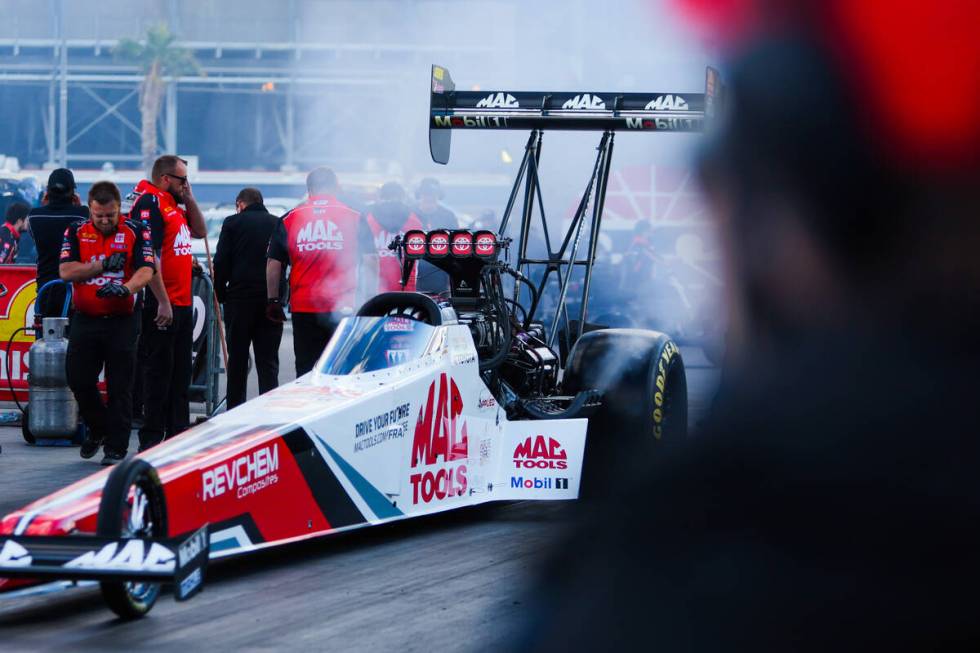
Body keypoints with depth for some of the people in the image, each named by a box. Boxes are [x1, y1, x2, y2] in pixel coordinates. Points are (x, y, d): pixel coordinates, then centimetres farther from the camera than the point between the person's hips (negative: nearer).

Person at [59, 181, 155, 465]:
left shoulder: (135, 232, -2)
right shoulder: (76, 232, 5)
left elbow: (146, 270, -14)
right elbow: (66, 271, -6)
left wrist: (125, 287, -34)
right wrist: (104, 265, -12)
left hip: (121, 321, -3)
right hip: (85, 321, 3)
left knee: (120, 387, -2)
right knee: (79, 380, 3)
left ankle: (116, 447, 5)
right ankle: (98, 428, 28)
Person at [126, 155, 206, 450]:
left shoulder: (173, 205, 15)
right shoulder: (149, 203, -14)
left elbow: (200, 231, 26)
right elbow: (149, 257, -21)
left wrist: (189, 200, 11)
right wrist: (163, 302, -23)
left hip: (182, 303, 10)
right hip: (162, 305, -10)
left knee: (180, 371, 16)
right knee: (159, 371, -4)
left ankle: (179, 433, 25)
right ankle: (151, 439, 1)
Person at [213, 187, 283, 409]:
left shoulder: (233, 223, 1)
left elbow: (220, 263, -4)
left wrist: (220, 294, 7)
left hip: (239, 298, -1)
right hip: (271, 300, 2)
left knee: (237, 360, 8)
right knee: (268, 361, 4)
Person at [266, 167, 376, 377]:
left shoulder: (289, 220, 4)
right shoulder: (354, 218, 2)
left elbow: (273, 263, 5)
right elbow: (370, 261, 1)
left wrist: (273, 300, 12)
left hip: (303, 307, 1)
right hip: (342, 307, -1)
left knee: (306, 369, 5)